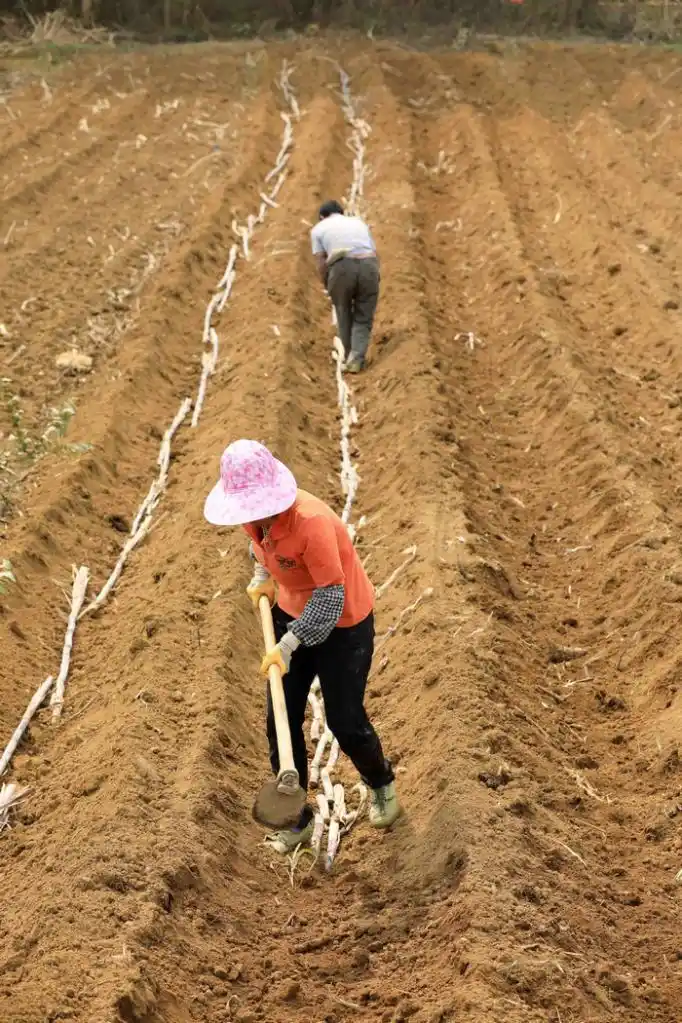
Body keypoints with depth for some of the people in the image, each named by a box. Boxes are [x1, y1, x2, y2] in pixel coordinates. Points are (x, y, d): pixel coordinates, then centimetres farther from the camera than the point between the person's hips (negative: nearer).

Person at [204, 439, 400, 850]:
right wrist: (262, 577, -1)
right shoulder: (254, 512, -12)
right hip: (290, 615, 7)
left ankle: (381, 783, 39)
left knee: (345, 722, 5)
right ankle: (296, 817, 25)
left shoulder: (311, 522, -35)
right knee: (281, 721, 7)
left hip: (342, 624, -7)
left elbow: (331, 597, -31)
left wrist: (288, 645, -33)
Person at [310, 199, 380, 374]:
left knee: (344, 316, 18)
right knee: (363, 319, 11)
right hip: (368, 266, 2)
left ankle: (351, 357, 24)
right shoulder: (359, 222, 30)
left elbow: (321, 263, 10)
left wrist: (327, 286, 22)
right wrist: (371, 277, 31)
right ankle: (356, 359, -3)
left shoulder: (318, 228, 20)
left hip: (342, 267, -2)